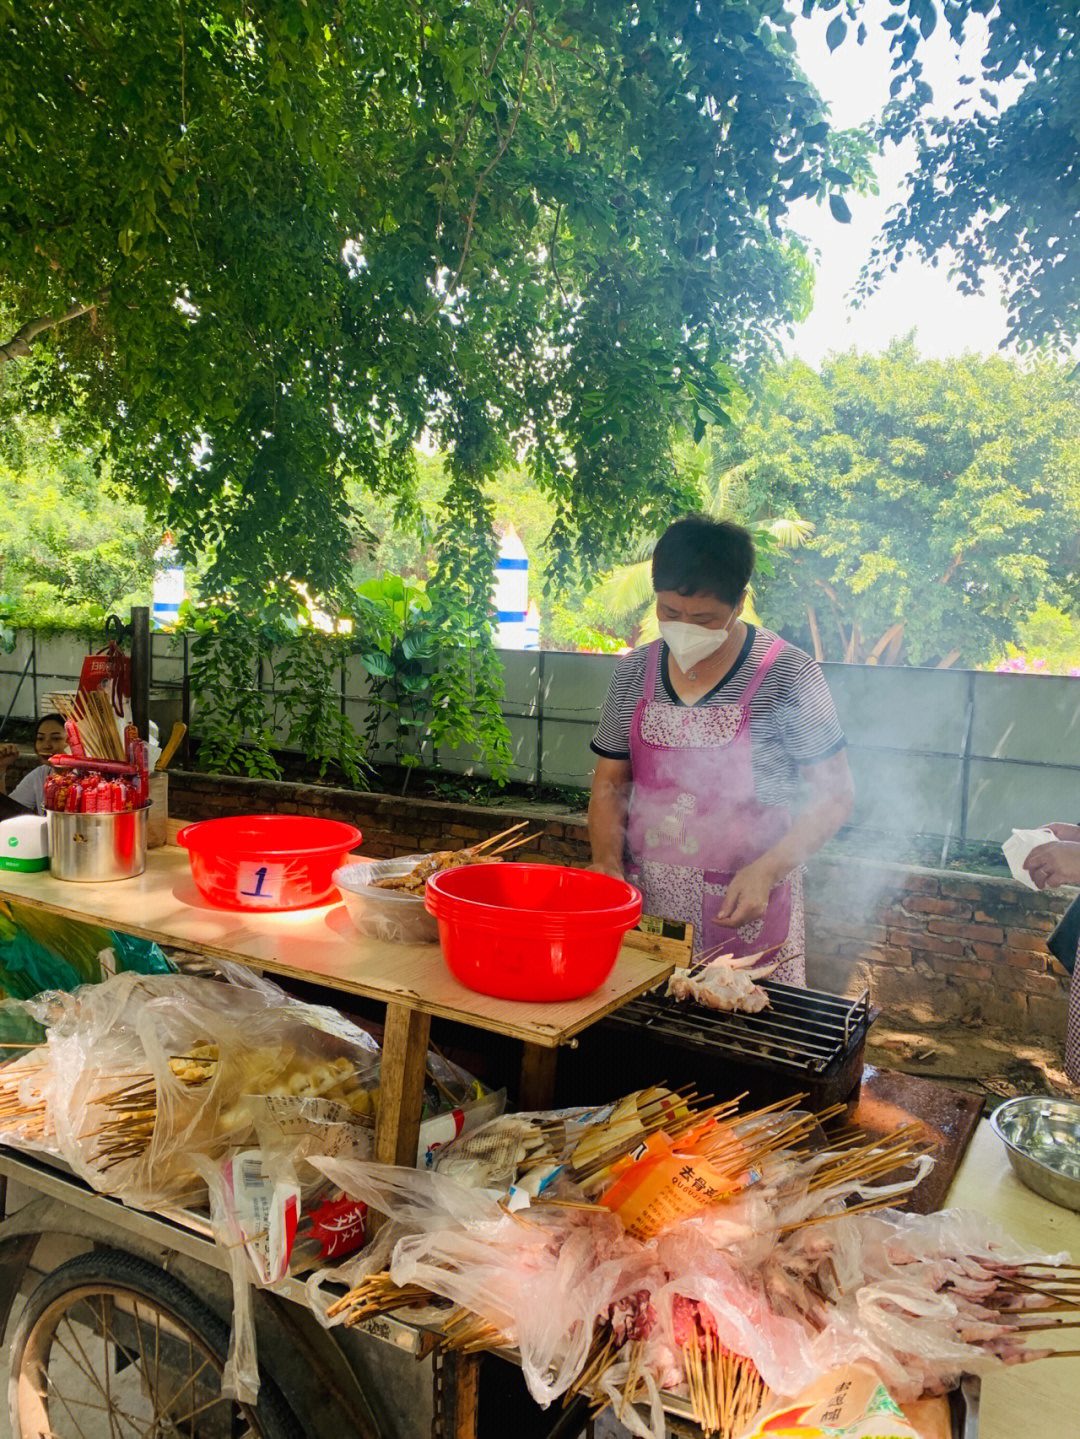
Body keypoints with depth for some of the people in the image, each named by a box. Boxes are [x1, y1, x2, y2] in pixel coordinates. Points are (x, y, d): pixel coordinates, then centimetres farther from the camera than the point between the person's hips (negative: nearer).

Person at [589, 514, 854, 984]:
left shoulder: (789, 677, -9)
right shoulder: (634, 673, 4)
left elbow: (834, 796, -5)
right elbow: (609, 784, 11)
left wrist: (767, 870, -17)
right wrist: (608, 864, -4)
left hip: (745, 909, -3)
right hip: (643, 897, 3)